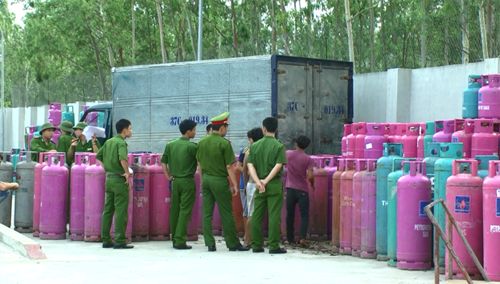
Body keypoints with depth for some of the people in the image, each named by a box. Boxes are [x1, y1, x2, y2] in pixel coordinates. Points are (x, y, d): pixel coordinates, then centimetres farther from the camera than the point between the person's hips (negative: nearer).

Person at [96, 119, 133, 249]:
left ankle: (106, 240, 14)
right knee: (121, 212, -4)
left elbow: (98, 156, 20)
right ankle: (119, 241, -3)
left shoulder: (109, 142, 11)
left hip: (109, 179, 8)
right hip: (119, 180, -8)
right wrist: (127, 172, -18)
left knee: (107, 210, 10)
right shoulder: (121, 143, -13)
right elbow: (123, 158, -30)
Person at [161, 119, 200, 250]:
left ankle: (174, 240, 17)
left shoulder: (170, 145, 6)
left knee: (174, 210, 11)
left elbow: (163, 162, 8)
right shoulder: (192, 146, -12)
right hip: (187, 181, -6)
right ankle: (180, 241, -5)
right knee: (185, 211, -3)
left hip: (175, 181, 6)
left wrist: (168, 176, 13)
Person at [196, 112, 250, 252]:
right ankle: (233, 244, 9)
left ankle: (210, 244, 5)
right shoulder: (224, 143, -12)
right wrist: (235, 185, -6)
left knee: (207, 213, 6)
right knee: (226, 214, 3)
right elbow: (229, 167, -12)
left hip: (206, 179, 5)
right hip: (220, 180, -5)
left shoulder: (202, 142, 5)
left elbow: (199, 164, 11)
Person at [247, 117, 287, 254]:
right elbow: (278, 166, -14)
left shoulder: (254, 146, 5)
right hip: (275, 185, -3)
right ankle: (274, 246, -3)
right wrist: (266, 181, -14)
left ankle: (256, 245, 11)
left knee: (257, 215, 8)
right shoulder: (279, 146, -4)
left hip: (258, 185, 3)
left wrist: (258, 182, -12)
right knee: (274, 215, -2)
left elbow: (250, 165, -3)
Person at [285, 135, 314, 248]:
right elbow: (310, 176, -14)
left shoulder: (288, 154, 1)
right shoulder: (308, 159, -7)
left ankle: (289, 239, 19)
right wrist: (312, 185, 5)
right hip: (302, 190, -2)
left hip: (290, 189, 2)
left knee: (290, 214, 14)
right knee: (304, 215, -1)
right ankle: (302, 238, -17)